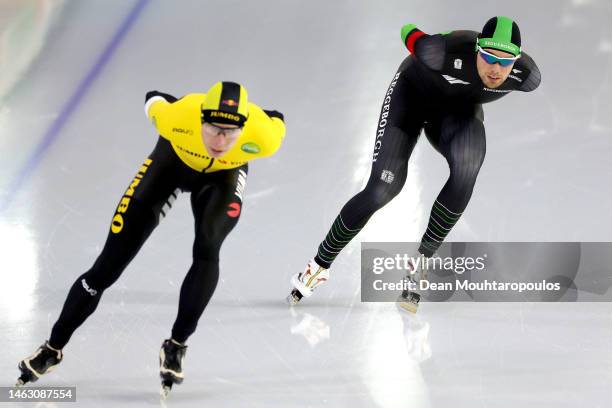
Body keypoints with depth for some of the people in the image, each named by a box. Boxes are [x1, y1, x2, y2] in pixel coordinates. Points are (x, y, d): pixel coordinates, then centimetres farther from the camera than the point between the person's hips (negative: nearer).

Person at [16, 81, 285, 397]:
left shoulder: (262, 136, -38)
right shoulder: (177, 116, -40)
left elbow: (277, 123, -12)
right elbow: (153, 102, -15)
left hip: (223, 174, 0)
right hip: (173, 159, 0)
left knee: (207, 250, -28)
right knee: (109, 263, -1)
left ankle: (176, 346, -9)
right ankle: (53, 347, 15)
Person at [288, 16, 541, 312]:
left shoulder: (526, 76, -29)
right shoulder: (448, 53, -39)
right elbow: (408, 32, -16)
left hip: (459, 109, 3)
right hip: (413, 92, -3)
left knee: (468, 166, -31)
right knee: (383, 188, -16)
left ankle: (422, 262, -17)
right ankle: (320, 265, 4)